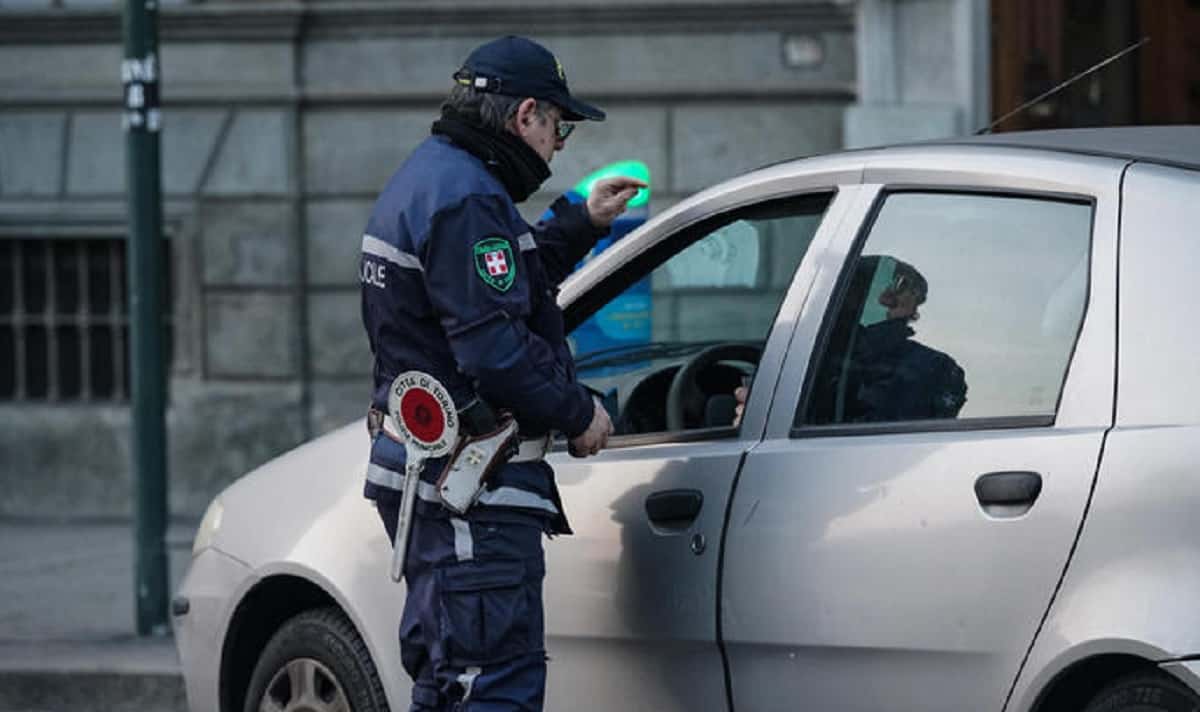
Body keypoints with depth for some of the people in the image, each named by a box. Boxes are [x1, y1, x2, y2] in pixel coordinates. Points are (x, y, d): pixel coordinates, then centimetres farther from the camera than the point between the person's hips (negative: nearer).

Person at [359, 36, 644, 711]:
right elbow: (496, 349, -24)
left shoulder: (426, 176, 17)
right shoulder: (466, 199, -18)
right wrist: (578, 411, -12)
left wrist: (581, 223, 31)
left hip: (424, 471, 11)